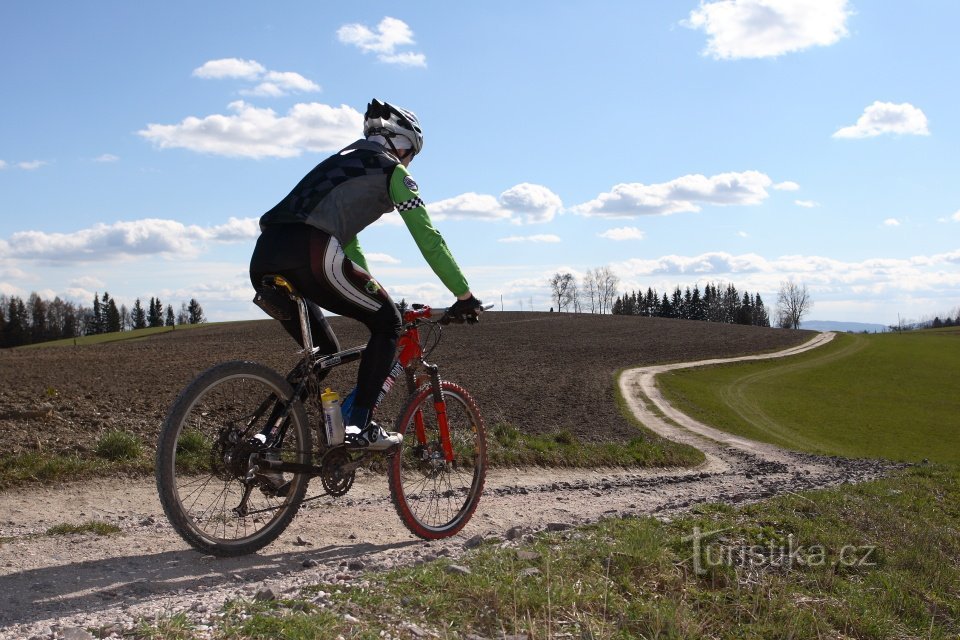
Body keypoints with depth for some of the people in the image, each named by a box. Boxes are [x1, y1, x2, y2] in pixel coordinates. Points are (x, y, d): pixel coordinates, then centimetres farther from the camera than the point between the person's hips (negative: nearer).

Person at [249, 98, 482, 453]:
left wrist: (371, 292, 47)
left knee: (322, 355, 24)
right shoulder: (392, 171, 13)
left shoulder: (342, 161, 36)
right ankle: (360, 427, 2)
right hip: (309, 253, -8)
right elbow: (429, 239, 8)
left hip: (264, 258, 8)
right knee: (388, 323, 9)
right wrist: (465, 296, 13)